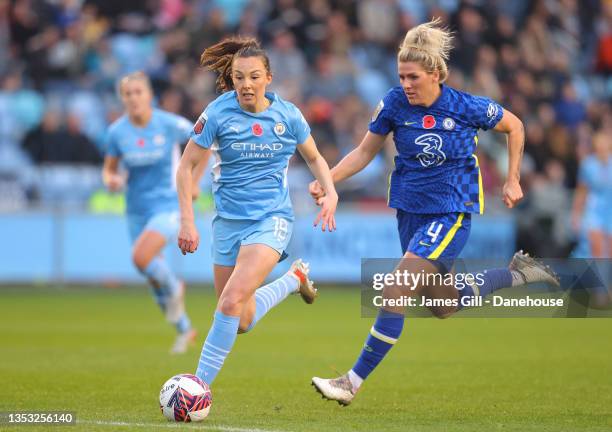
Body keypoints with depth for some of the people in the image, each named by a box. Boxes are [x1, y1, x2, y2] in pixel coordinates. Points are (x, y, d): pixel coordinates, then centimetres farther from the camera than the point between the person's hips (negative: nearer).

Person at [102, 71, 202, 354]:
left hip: (169, 205, -4)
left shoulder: (170, 124, -12)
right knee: (154, 278, 11)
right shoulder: (117, 131, -5)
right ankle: (184, 330, 33)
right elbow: (109, 169, 7)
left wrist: (193, 183, -1)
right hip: (137, 210, 4)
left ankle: (174, 288, 1)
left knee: (141, 257, -29)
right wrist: (111, 181, -17)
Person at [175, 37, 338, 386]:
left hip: (272, 218, -2)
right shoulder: (218, 113, -8)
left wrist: (331, 193, -3)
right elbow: (187, 167, -1)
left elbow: (315, 158, 14)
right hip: (229, 221, 2)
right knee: (242, 322, 10)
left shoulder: (287, 115, -3)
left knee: (232, 301, -24)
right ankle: (294, 279, 38)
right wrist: (187, 222, -8)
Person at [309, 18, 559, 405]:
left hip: (452, 213, -6)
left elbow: (514, 127, 3)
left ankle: (353, 383, -12)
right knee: (444, 305, 19)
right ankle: (518, 275, 41)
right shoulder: (395, 103, -7)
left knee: (395, 293, -18)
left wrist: (513, 181, 3)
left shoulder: (467, 107, -15)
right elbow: (365, 151, 2)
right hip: (411, 210, 6)